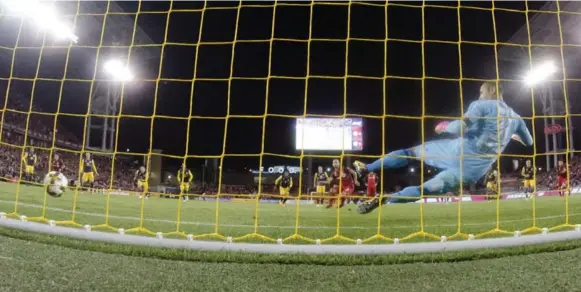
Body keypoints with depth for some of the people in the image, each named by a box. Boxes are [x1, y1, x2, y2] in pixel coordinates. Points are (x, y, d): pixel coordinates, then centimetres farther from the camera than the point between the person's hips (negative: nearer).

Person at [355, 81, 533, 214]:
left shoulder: (481, 105, 2)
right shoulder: (516, 117, 20)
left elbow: (460, 127, -15)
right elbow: (529, 142, 35)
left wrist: (444, 126, 5)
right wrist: (513, 136, 54)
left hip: (459, 149, -3)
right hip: (476, 168, 4)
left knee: (411, 152, 15)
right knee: (427, 189, 2)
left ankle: (366, 168, 16)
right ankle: (384, 200, -17)